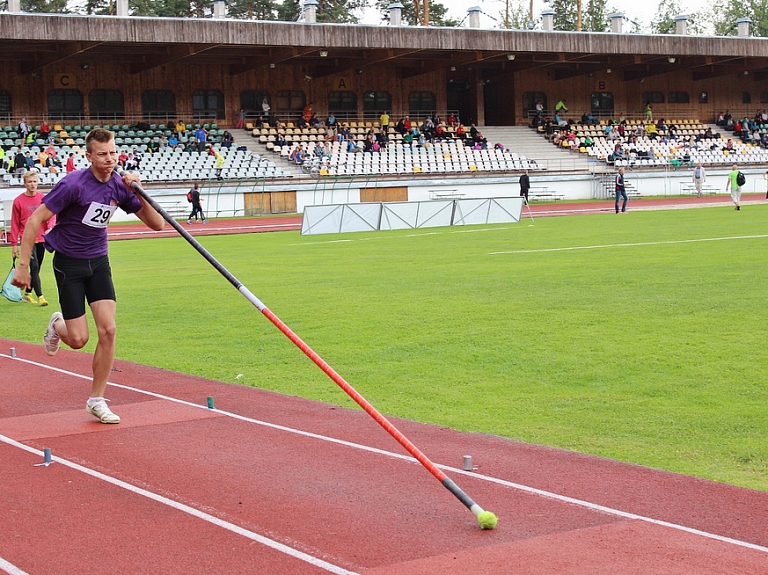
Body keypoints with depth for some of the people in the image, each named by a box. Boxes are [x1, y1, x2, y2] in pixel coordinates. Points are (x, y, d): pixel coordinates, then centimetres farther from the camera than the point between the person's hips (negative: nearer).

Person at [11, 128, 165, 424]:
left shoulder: (119, 186, -4)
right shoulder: (73, 184, -20)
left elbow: (157, 224, -2)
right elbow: (35, 220, -16)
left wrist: (138, 193, -18)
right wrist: (23, 265, -19)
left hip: (98, 261, 4)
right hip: (69, 263, -4)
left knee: (108, 330, -8)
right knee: (78, 339, -6)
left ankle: (97, 400, 5)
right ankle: (57, 325, 32)